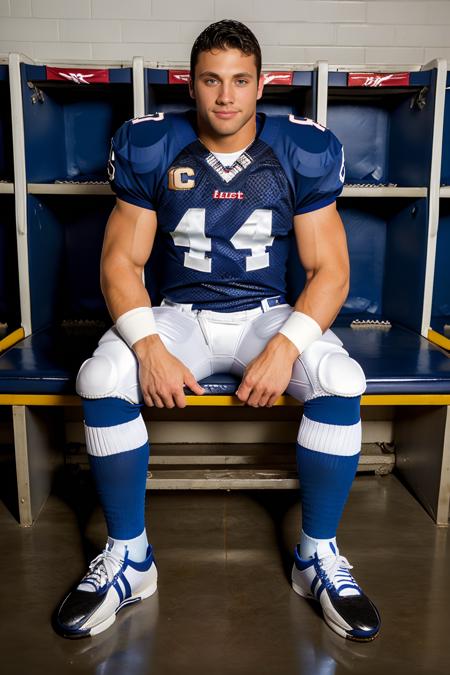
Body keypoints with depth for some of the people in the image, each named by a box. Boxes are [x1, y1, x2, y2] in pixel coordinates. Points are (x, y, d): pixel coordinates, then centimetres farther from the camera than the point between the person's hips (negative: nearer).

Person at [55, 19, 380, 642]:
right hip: (180, 314, 1)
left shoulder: (302, 150, -4)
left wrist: (285, 347, -22)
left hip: (269, 313, 0)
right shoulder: (150, 148, -3)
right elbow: (121, 262, -5)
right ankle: (128, 557, -4)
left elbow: (329, 269, -6)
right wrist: (150, 348, -22)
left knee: (341, 381, -28)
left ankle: (318, 555, -5)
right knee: (101, 380, -26)